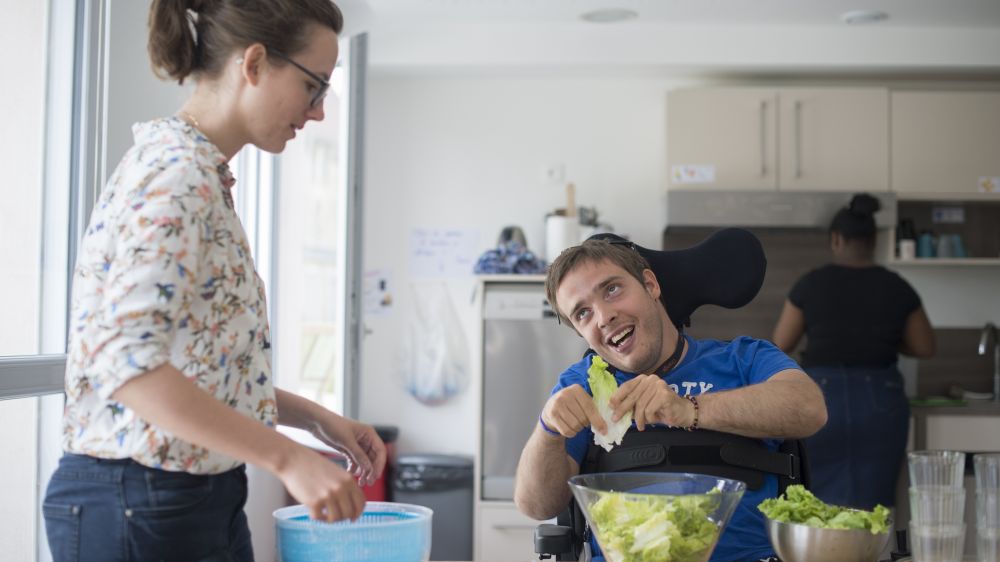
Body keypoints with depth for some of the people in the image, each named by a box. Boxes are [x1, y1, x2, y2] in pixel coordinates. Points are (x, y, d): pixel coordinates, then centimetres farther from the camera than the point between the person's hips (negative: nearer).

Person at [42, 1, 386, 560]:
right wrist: (288, 456, -28)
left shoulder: (205, 175, 11)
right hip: (142, 511, -9)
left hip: (203, 503, 10)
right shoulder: (176, 170, -18)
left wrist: (315, 417, 9)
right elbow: (125, 359, -30)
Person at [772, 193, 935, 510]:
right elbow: (925, 348, 9)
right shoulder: (897, 288, 2)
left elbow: (781, 344, 3)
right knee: (871, 504, 5)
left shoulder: (812, 284, -3)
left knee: (818, 504, 8)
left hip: (822, 398, -1)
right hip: (879, 401, 1)